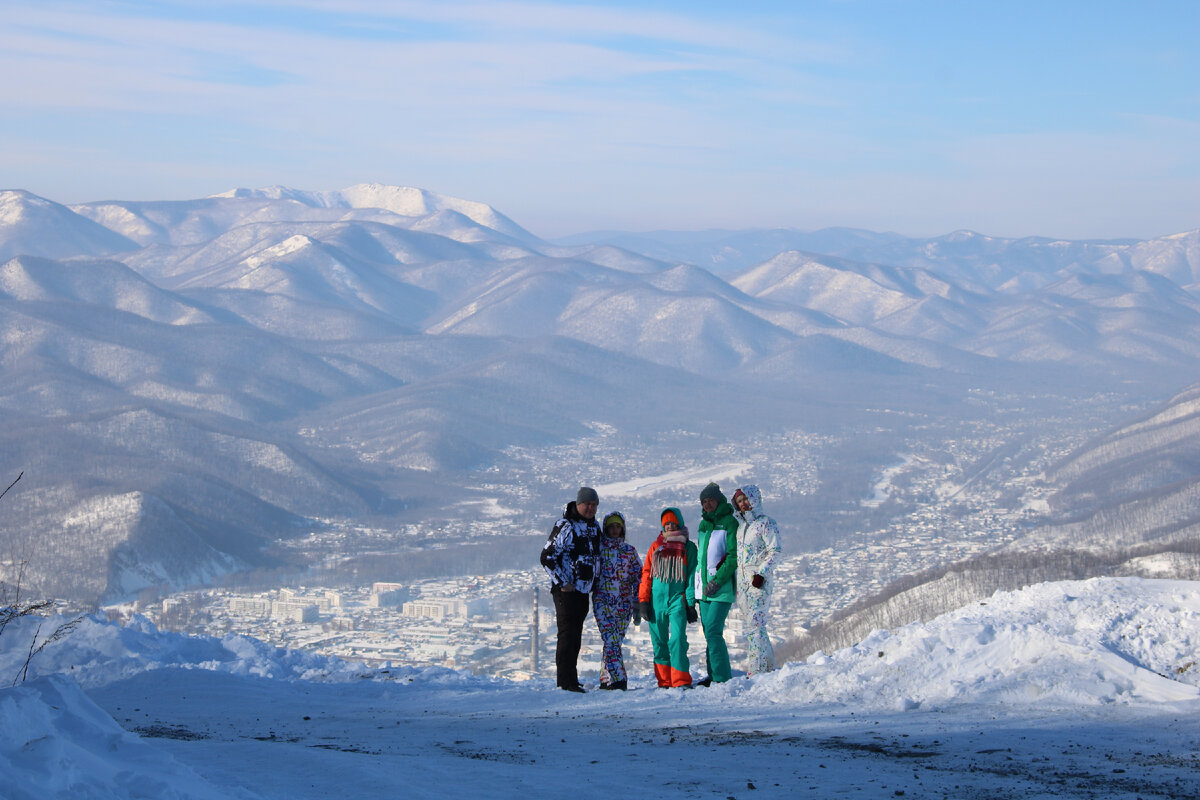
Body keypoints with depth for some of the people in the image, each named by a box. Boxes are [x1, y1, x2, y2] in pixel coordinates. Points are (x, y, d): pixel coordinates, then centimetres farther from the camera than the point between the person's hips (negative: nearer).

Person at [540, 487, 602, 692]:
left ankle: (568, 678, 18)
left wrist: (595, 582, 16)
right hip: (566, 590, -8)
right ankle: (567, 681, -9)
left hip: (584, 591, 8)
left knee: (575, 636, 11)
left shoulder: (595, 527, 12)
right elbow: (547, 557, -14)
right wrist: (562, 583, -15)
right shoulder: (565, 526, -12)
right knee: (567, 634, -9)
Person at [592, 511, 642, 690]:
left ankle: (606, 679, 12)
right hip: (602, 601, -2)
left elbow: (638, 578, 11)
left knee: (615, 642, 3)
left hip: (623, 603, 2)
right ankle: (618, 679, -21)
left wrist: (637, 606, 6)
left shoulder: (630, 551, 11)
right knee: (611, 641, -15)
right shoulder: (597, 547, 5)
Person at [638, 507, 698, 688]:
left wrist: (691, 603, -1)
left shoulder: (688, 547, 8)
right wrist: (643, 601, 5)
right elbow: (646, 575, 13)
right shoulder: (656, 547, 15)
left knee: (678, 639, -16)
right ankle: (664, 681, 8)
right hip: (657, 601, 3)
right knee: (659, 642, 2)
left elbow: (692, 576, 6)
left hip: (678, 600, -3)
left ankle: (681, 680, -16)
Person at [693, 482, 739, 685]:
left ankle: (722, 677, -13)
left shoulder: (729, 523, -5)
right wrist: (699, 581, 15)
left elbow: (733, 556, -12)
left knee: (713, 631, -15)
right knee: (709, 633, 8)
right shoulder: (703, 523, 17)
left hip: (722, 587, -8)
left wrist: (718, 580, -18)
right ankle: (714, 676, 12)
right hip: (704, 586, 8)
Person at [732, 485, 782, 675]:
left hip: (759, 580, -8)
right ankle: (768, 665, 13)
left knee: (755, 624, -13)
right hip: (742, 580, 8)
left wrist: (762, 573, -17)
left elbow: (774, 551, -10)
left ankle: (757, 670, -14)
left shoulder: (766, 523, -5)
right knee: (749, 625, 6)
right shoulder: (740, 525, 17)